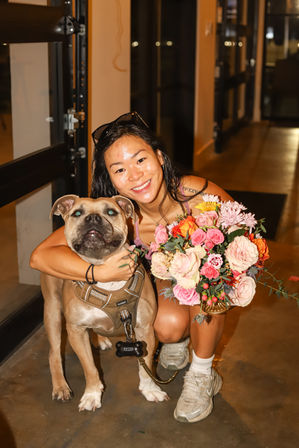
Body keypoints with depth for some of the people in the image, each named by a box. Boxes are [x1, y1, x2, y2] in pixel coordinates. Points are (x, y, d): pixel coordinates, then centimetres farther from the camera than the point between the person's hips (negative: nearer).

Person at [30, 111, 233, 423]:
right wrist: (101, 272, -48)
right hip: (163, 282, 0)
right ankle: (178, 341, 9)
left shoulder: (196, 193, -34)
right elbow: (40, 256, -35)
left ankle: (201, 375, -13)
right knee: (169, 325, -31)